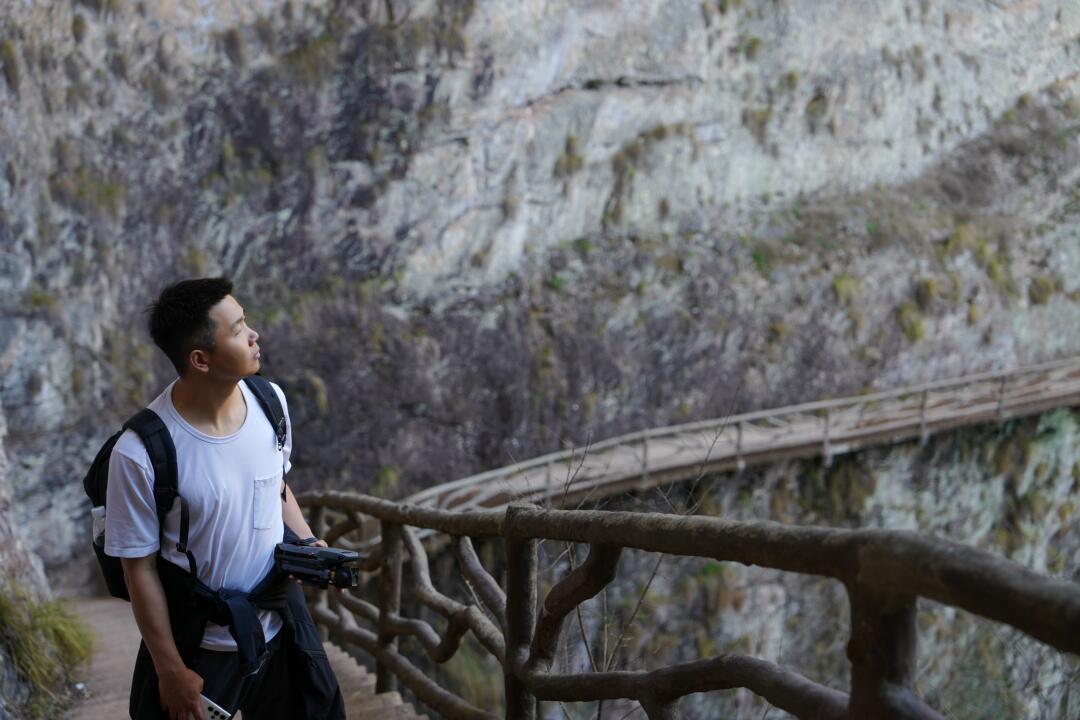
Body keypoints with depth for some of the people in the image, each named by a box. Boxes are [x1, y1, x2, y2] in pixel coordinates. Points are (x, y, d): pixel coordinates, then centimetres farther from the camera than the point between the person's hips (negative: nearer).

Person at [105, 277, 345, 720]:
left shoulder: (271, 400, -8)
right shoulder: (140, 454, -25)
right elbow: (140, 568, -15)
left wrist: (307, 543, -6)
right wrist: (171, 670, -10)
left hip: (281, 623, 5)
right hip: (199, 644, -5)